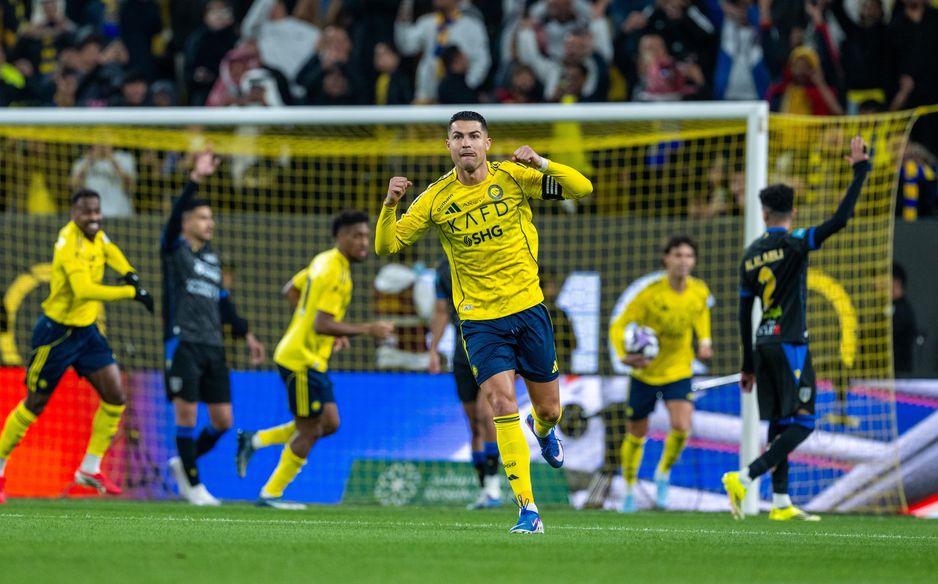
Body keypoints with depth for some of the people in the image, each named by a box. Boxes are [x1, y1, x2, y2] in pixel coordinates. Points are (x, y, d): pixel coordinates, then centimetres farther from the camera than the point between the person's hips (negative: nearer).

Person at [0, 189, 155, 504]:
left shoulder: (95, 236, 0)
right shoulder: (71, 244, -26)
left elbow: (109, 250, 26)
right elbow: (84, 290, -40)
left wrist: (129, 273, 7)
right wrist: (132, 292, -38)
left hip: (87, 330, 8)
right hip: (57, 333, -8)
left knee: (115, 397, -2)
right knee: (34, 405, 3)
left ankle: (90, 469, 10)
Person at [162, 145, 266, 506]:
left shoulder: (212, 259, 19)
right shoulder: (175, 250, 0)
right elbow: (175, 215, -18)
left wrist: (245, 334, 19)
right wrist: (195, 180, -26)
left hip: (213, 347, 6)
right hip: (183, 343, -6)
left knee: (222, 420, 4)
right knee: (187, 413, -6)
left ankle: (183, 463, 25)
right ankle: (192, 484, 4)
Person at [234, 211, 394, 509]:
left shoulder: (324, 262, 10)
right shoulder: (333, 272, -21)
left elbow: (291, 290, 24)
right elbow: (322, 325, -27)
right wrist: (368, 329, -26)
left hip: (313, 360, 10)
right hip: (302, 359, -10)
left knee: (329, 423, 13)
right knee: (309, 431, -1)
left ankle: (254, 440, 17)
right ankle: (271, 494, 9)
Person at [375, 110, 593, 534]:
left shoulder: (514, 177, -4)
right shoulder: (436, 199, -4)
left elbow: (581, 188, -9)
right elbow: (386, 245, -3)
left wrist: (541, 163, -26)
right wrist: (390, 205, -22)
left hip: (528, 308, 1)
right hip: (480, 319, -1)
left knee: (548, 409, 10)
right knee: (503, 404, -17)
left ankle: (542, 431, 50)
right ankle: (528, 510, -14)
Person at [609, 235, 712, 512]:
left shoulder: (700, 291, -9)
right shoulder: (651, 294, -21)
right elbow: (618, 327, -16)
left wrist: (704, 341, 0)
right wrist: (624, 354, -34)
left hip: (679, 371, 2)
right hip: (646, 371, -1)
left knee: (682, 427, -19)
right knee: (636, 434, 10)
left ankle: (663, 474, 9)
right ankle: (630, 490, 32)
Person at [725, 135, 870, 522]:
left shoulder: (751, 255, 11)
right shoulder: (794, 244, -9)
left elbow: (744, 314, 14)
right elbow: (840, 218, -17)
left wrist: (748, 365, 20)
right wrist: (860, 170, -10)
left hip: (764, 343, 7)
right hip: (789, 342, -7)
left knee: (780, 424, 10)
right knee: (802, 422, -7)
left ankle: (781, 502, 7)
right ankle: (744, 478, -19)